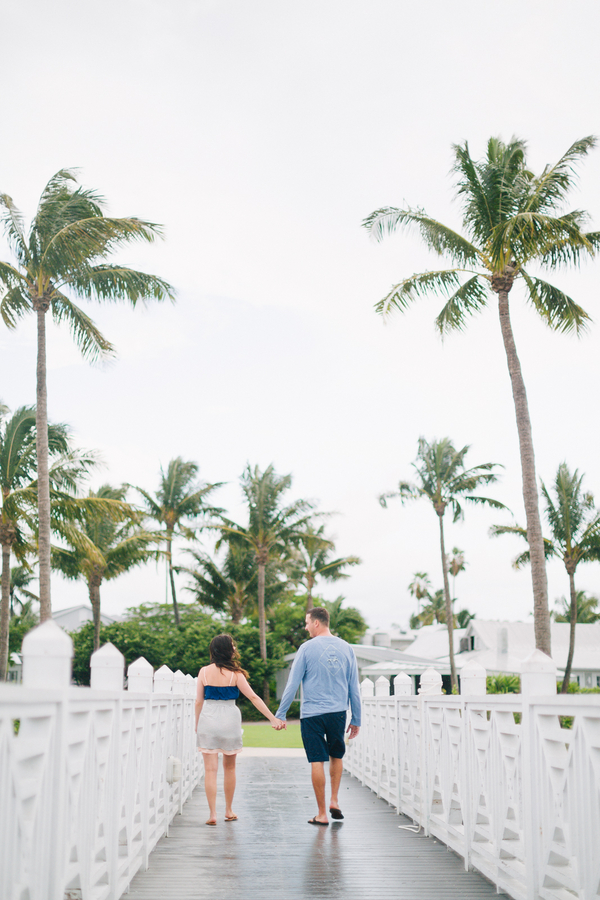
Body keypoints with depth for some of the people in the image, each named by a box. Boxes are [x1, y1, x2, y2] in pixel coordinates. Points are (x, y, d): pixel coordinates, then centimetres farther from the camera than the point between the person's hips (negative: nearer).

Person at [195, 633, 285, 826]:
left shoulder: (204, 672, -1)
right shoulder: (235, 674, -6)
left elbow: (198, 701, 2)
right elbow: (253, 697, -8)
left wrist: (197, 724, 15)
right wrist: (273, 719, -7)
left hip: (208, 719, 1)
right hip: (229, 720, -1)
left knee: (210, 769, 1)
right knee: (229, 767, 16)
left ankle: (212, 813, -5)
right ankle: (229, 811, 25)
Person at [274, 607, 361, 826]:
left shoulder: (307, 648, -6)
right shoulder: (346, 648, 5)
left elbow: (292, 684, -5)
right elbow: (354, 687, 7)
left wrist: (280, 714, 2)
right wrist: (356, 719, 14)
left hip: (312, 713, -3)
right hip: (338, 712, 3)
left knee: (317, 761, 2)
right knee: (336, 756, 23)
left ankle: (322, 814, 7)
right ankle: (334, 800, 15)